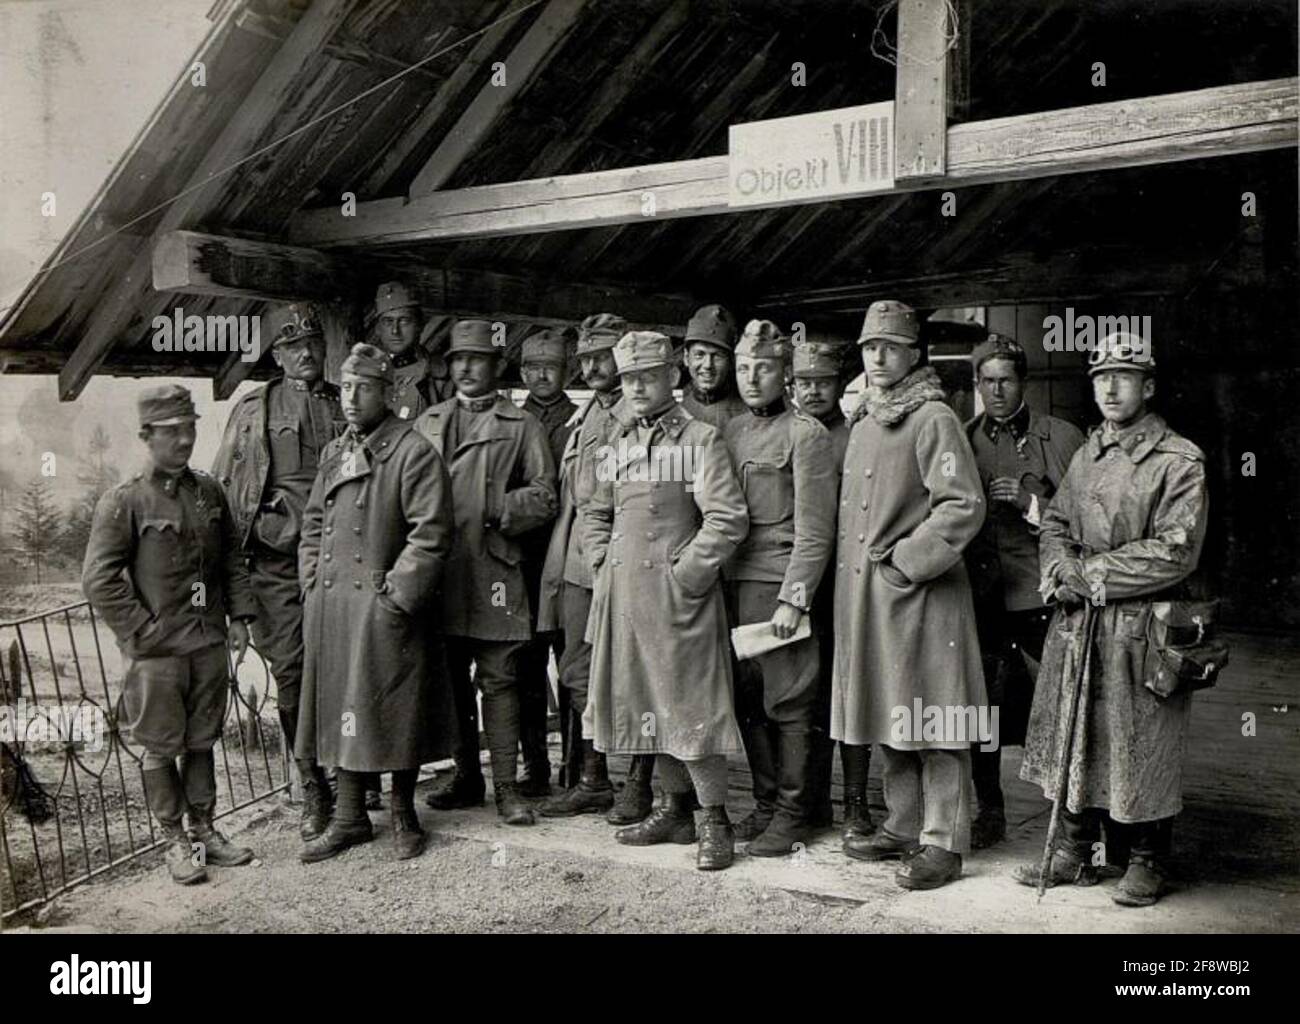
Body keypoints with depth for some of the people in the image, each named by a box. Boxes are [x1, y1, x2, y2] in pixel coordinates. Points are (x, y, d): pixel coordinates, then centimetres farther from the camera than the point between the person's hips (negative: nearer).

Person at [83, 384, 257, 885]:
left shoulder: (209, 490, 6)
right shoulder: (122, 502, -10)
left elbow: (232, 557, 13)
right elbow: (99, 580, -11)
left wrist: (239, 615, 6)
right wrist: (143, 631, -13)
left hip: (211, 644, 5)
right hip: (157, 652, -4)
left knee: (202, 740, 15)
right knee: (161, 747, 7)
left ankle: (204, 829, 28)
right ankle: (175, 840, 21)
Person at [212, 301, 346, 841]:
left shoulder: (347, 408, 13)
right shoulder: (254, 409, 10)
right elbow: (222, 488, 9)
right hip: (278, 559, 0)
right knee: (291, 676, 1)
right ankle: (314, 792, 13)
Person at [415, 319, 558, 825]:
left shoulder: (522, 426, 5)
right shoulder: (426, 422, 18)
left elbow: (543, 496, -2)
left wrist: (496, 512, -13)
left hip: (494, 569, -4)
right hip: (438, 569, 4)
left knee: (498, 678, -2)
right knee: (450, 678, 10)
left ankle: (506, 786, 5)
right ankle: (466, 775, 23)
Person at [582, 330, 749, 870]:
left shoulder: (699, 438, -7)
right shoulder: (618, 443, 14)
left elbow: (728, 519, -14)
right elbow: (596, 512, 24)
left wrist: (683, 573, -15)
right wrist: (601, 563, 10)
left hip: (677, 593, -7)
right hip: (623, 593, 7)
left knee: (688, 702, -4)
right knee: (643, 702, 13)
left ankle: (716, 822, 8)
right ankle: (676, 810, 26)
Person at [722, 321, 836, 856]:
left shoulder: (806, 434, -5)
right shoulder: (729, 432, 15)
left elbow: (814, 530, -10)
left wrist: (794, 598, -15)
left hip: (780, 588, -6)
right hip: (732, 585, 6)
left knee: (787, 704, 0)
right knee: (748, 701, 11)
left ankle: (792, 815, 11)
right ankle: (766, 803, 24)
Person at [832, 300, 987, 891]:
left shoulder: (933, 419, -9)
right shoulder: (862, 422, 15)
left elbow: (963, 507, -17)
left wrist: (904, 561, -16)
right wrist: (856, 568, 13)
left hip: (921, 593, -8)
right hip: (863, 593, 8)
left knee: (933, 726, 0)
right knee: (886, 719, 15)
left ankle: (944, 843, 9)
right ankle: (904, 826, 28)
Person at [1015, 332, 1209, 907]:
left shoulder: (1179, 461, -7)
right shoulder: (1086, 457, 13)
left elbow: (1176, 552, -15)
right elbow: (1054, 526, 16)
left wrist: (1093, 572, -14)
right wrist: (1060, 569, -6)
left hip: (1143, 628, -6)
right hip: (1078, 622, 6)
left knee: (1141, 746, 3)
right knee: (1074, 735, 11)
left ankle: (1148, 861, 21)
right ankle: (1076, 852, 25)